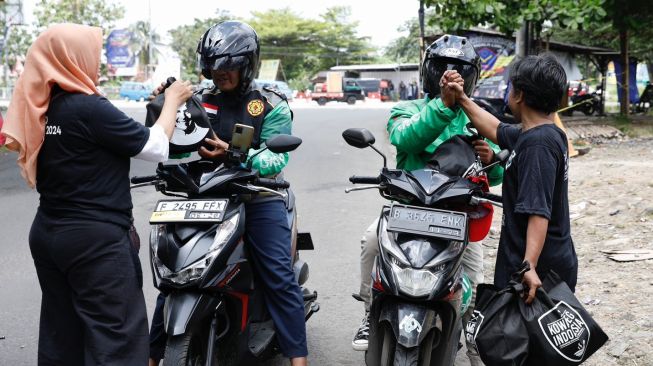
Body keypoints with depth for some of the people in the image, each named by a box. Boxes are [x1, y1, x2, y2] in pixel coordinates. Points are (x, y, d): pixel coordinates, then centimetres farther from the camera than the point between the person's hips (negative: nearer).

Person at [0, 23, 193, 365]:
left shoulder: (39, 108, 6)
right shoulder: (88, 108, -18)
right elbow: (157, 147, -12)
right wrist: (172, 101, 2)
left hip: (47, 234, 9)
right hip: (95, 239, -9)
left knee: (61, 334, 16)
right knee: (116, 338, -2)